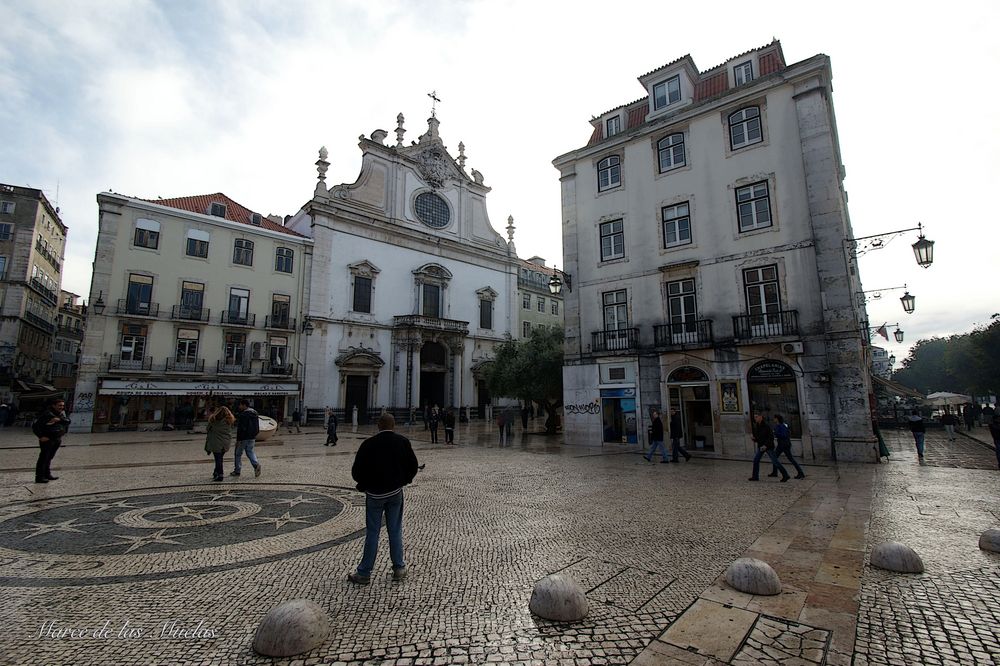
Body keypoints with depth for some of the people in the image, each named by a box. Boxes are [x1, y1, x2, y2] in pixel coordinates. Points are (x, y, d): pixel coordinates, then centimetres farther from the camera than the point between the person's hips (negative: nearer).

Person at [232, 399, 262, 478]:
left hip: (244, 438, -7)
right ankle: (256, 464, -10)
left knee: (238, 453, 8)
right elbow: (257, 428, 15)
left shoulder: (243, 415, -16)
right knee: (250, 452, 13)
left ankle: (237, 471, 16)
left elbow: (240, 429, -20)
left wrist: (238, 440, -18)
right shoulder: (255, 414, 10)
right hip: (252, 437, 7)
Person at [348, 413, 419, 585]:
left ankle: (364, 573, 18)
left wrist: (364, 485, 11)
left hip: (374, 493, -1)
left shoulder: (368, 444, -11)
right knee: (395, 531, 13)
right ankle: (399, 569, 22)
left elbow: (356, 471, -7)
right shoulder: (403, 442, -6)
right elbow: (413, 466, 0)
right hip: (395, 493, 2)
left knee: (372, 533, 9)